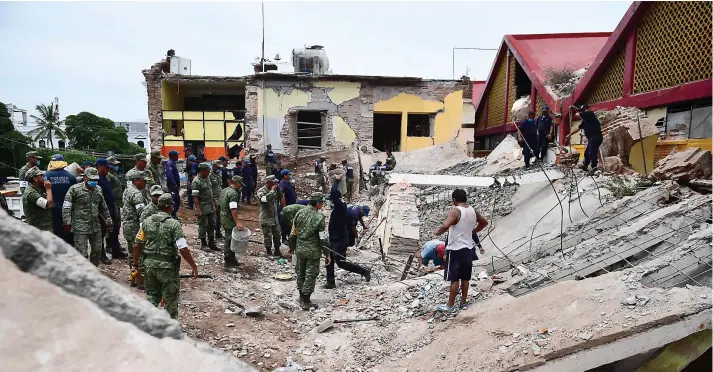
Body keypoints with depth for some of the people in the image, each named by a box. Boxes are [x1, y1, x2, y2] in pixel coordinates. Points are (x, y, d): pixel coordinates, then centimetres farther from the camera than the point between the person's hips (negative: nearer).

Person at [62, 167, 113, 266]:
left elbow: (103, 208, 19)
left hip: (96, 226, 6)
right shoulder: (75, 189, -8)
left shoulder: (98, 189, 10)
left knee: (97, 250, 14)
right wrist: (67, 223, -18)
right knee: (82, 254, -6)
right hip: (80, 227, -6)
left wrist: (108, 221, 18)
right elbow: (66, 207, -11)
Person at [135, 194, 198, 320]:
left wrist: (136, 263, 18)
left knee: (152, 295, 21)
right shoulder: (174, 224, -12)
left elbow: (137, 245, 6)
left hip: (149, 263, 5)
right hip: (167, 266, -4)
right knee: (171, 299, 11)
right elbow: (183, 249, -17)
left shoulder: (147, 221, 3)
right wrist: (194, 266, -10)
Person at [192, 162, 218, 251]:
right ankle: (203, 244, 17)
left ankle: (211, 243, 23)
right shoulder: (196, 182, -16)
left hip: (210, 207, 8)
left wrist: (213, 204, 17)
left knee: (212, 224, 12)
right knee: (203, 225, 3)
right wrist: (198, 210, -23)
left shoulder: (207, 178, 9)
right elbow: (195, 197, -19)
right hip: (202, 207, -8)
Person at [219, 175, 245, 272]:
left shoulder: (224, 190, 11)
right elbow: (233, 209, -30)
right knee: (229, 241, -4)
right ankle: (227, 265, 1)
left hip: (223, 217, 10)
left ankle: (231, 259, 33)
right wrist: (237, 222, -34)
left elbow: (219, 204, 20)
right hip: (230, 220, -10)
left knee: (229, 240, 20)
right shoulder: (234, 193, -20)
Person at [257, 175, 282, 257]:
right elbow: (265, 199, -34)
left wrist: (278, 190, -4)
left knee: (277, 234, 12)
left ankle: (277, 251, 25)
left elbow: (279, 198, 11)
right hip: (266, 218, -7)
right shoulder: (261, 191, -14)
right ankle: (269, 252, 17)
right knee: (267, 236, 3)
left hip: (275, 217, 7)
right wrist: (272, 190, -25)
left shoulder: (274, 190, 7)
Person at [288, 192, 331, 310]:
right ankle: (306, 301, 11)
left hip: (300, 249, 5)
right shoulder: (319, 218, -17)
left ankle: (302, 297, 33)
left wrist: (292, 247, 18)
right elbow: (323, 239, -15)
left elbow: (293, 233, 5)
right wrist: (327, 254, -6)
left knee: (300, 273, 19)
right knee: (310, 275, 5)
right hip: (313, 252, -5)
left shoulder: (299, 213, -1)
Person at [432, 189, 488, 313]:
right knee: (465, 277, 15)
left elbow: (445, 226, -33)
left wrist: (437, 232, -15)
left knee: (454, 279, 0)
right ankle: (463, 302, 24)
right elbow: (484, 222, 22)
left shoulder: (455, 211, -18)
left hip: (456, 249, -7)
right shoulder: (472, 210, 6)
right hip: (468, 248, 7)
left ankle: (451, 306, 8)